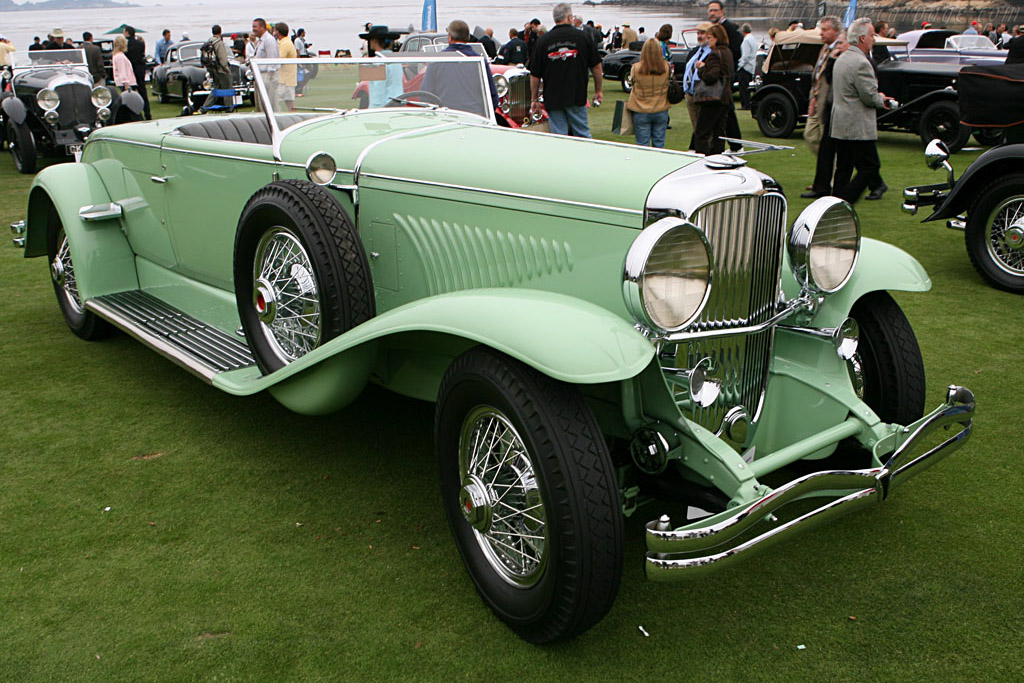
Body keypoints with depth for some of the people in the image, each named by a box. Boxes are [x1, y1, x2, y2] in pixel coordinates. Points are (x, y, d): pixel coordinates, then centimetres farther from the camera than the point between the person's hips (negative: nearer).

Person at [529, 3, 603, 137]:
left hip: (552, 99, 0)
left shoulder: (544, 40, 0)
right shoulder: (581, 37, 0)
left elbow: (535, 74, 1)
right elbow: (596, 66, 4)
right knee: (583, 135, 9)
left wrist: (534, 99, 10)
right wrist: (598, 91, 16)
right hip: (577, 98, 0)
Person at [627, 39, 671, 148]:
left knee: (642, 145, 5)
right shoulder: (666, 67, -9)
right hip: (661, 111, 2)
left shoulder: (636, 68, -14)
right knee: (659, 145, 11)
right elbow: (669, 84, 6)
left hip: (641, 111, -2)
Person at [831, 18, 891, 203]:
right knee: (870, 167, -3)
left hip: (839, 125, 10)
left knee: (843, 168, 13)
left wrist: (877, 98, 20)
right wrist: (881, 99, 4)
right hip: (858, 128, -10)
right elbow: (870, 96, -18)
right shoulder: (861, 63, -18)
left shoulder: (842, 59, 14)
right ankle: (844, 202, -9)